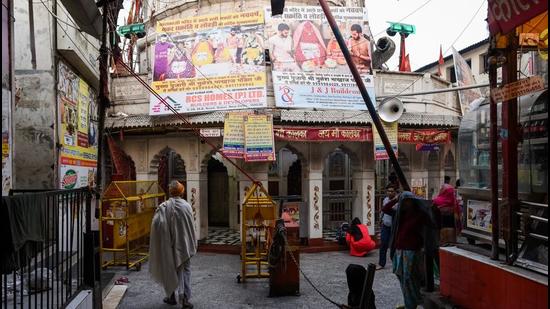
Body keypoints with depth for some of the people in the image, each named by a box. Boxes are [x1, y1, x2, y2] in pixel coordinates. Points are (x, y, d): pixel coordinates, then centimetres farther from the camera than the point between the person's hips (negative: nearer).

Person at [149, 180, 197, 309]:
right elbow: (191, 227, -3)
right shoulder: (187, 206, -7)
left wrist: (161, 241, -10)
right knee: (185, 271, 8)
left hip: (169, 245, 0)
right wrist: (193, 244, 8)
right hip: (185, 244, 0)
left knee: (169, 270, 16)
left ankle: (171, 297, 26)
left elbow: (157, 223, -24)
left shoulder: (164, 206, -11)